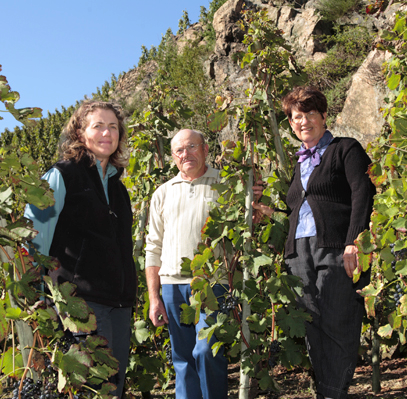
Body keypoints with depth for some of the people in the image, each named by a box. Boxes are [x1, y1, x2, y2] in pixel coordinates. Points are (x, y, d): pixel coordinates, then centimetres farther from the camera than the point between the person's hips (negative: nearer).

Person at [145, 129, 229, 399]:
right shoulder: (163, 194, 16)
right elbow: (154, 248, 15)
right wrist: (154, 297, 10)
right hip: (173, 283, 4)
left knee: (206, 352, -11)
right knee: (182, 357, 7)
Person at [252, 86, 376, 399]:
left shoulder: (345, 149, 6)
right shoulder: (300, 163, 25)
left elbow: (363, 195, -7)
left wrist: (353, 242, -18)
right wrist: (271, 210, 12)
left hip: (336, 249, -6)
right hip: (300, 252, 6)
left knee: (337, 327, -6)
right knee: (312, 330, 3)